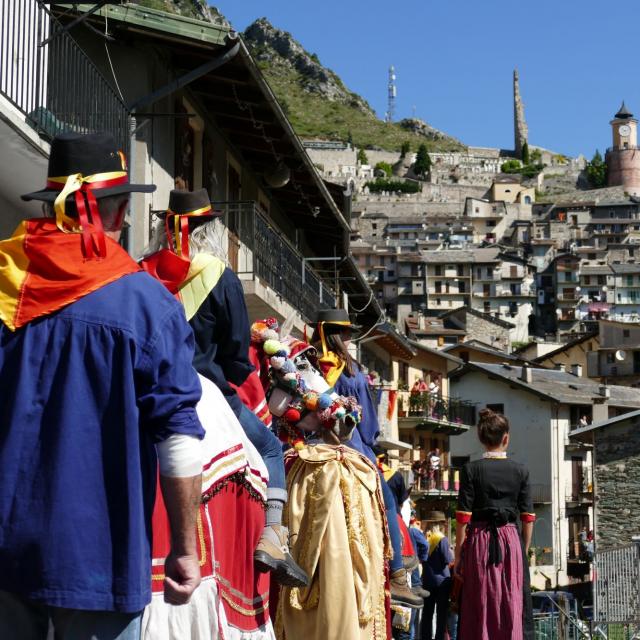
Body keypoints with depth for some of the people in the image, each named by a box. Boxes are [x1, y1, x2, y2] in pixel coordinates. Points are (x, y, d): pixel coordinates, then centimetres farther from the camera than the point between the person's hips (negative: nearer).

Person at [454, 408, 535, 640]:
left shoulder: (471, 469, -3)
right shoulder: (520, 471, 3)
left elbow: (463, 517, -5)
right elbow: (528, 518, 4)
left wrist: (458, 555, 0)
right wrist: (524, 550, 13)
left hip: (479, 542, -1)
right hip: (511, 540, 2)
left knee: (481, 608, 3)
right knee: (513, 606, 6)